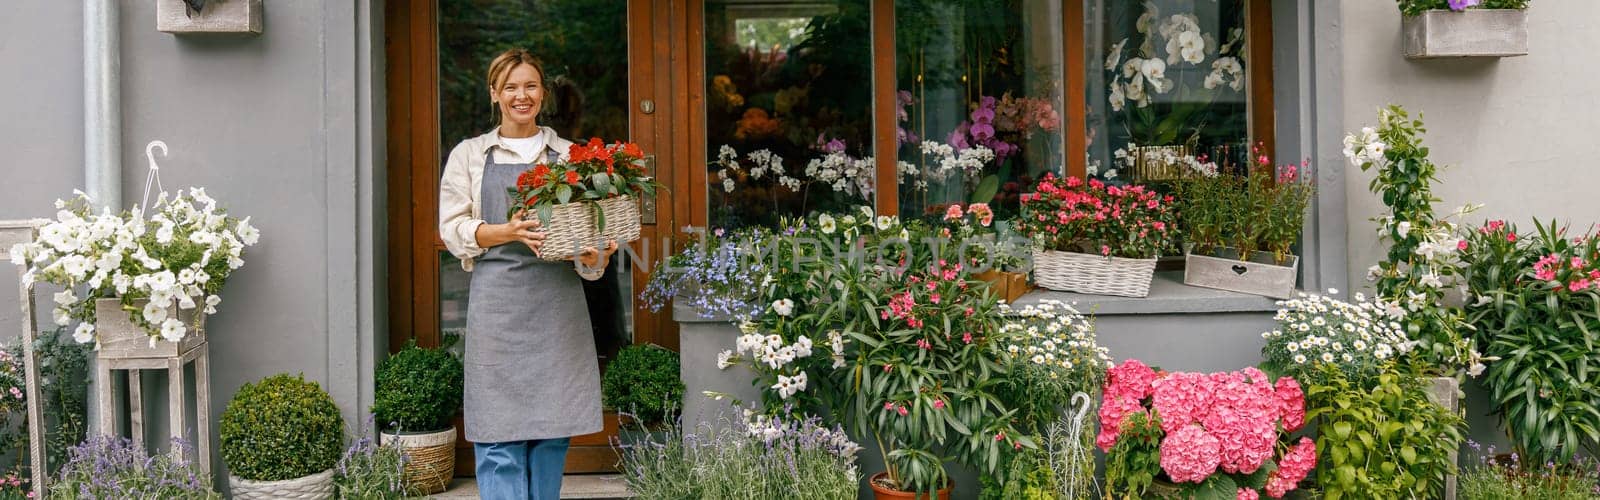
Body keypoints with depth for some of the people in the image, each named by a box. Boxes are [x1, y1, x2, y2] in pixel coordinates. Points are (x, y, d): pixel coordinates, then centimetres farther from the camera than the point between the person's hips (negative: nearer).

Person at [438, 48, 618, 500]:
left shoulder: (569, 155, 13)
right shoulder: (470, 155, 11)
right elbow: (453, 228, 4)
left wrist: (593, 256, -13)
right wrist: (507, 232, -14)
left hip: (558, 301, 1)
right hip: (497, 303, -1)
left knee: (553, 434, 5)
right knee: (499, 444, -5)